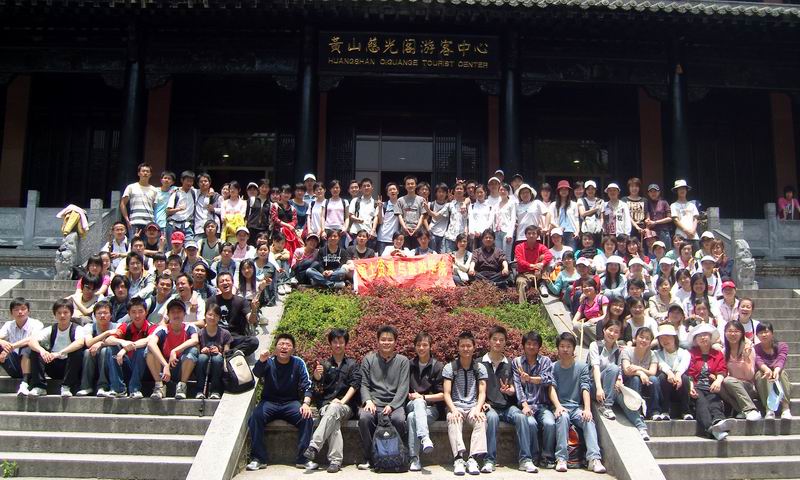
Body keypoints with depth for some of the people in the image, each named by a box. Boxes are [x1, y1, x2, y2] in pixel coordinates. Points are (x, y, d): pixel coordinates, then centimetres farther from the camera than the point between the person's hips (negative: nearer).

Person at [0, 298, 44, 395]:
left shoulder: (35, 324, -7)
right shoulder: (9, 325, 5)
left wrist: (12, 346, -37)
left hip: (30, 364, -3)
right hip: (14, 368, 3)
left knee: (27, 346, -33)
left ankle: (24, 384, -41)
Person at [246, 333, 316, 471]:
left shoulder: (298, 363, -1)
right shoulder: (269, 362, -3)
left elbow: (306, 386, -6)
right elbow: (257, 373, -24)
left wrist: (306, 403, -25)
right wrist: (261, 361, -48)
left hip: (291, 403, 0)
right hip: (269, 402, 0)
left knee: (307, 417, -26)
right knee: (256, 416, -29)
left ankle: (303, 459, -15)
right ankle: (259, 459, -18)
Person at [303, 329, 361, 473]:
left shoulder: (353, 364, 16)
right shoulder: (324, 364, 19)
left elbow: (354, 385, 1)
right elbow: (317, 383, -1)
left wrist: (342, 401, -16)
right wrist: (317, 375, -27)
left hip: (346, 406, -1)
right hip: (326, 405, 1)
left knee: (333, 408, -36)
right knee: (334, 421, -33)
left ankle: (314, 446, -45)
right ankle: (335, 460, -42)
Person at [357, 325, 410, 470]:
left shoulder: (403, 361, 10)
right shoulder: (368, 359, 13)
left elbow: (403, 388, 2)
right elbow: (364, 385, 9)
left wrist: (391, 406, -13)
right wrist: (368, 401, -11)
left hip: (394, 404, 0)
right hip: (373, 403, 1)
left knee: (399, 420, -33)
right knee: (364, 418, -32)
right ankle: (369, 457, -13)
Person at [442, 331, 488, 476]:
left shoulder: (480, 368, 11)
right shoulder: (449, 368, 6)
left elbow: (482, 393, 3)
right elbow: (447, 393, -1)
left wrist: (477, 408, -17)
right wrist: (453, 409, -21)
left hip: (473, 405, 1)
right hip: (455, 405, -1)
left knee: (481, 420, -32)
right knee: (453, 420, -35)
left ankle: (473, 459, -39)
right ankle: (458, 458, -46)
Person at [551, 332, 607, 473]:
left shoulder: (582, 367, 11)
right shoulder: (553, 367, 10)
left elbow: (585, 389, -2)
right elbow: (552, 388, -5)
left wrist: (587, 409, -19)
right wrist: (558, 406, -24)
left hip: (577, 407, 1)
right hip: (561, 407, -1)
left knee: (589, 420, -29)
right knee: (563, 417, -34)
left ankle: (594, 459, -38)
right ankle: (561, 459, -36)